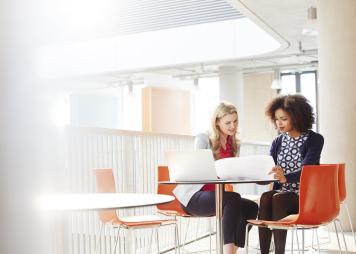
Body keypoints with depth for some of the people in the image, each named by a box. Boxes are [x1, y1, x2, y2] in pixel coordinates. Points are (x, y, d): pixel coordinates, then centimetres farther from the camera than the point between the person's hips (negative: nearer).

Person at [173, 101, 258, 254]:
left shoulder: (234, 145, 15)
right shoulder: (203, 139, -4)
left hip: (218, 195, 6)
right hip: (194, 196, -6)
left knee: (251, 207, -17)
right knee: (233, 199, -32)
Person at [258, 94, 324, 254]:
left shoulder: (314, 139, -4)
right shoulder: (278, 142, 12)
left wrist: (286, 178, -38)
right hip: (281, 192, 4)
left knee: (277, 198, -33)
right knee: (265, 197, -30)